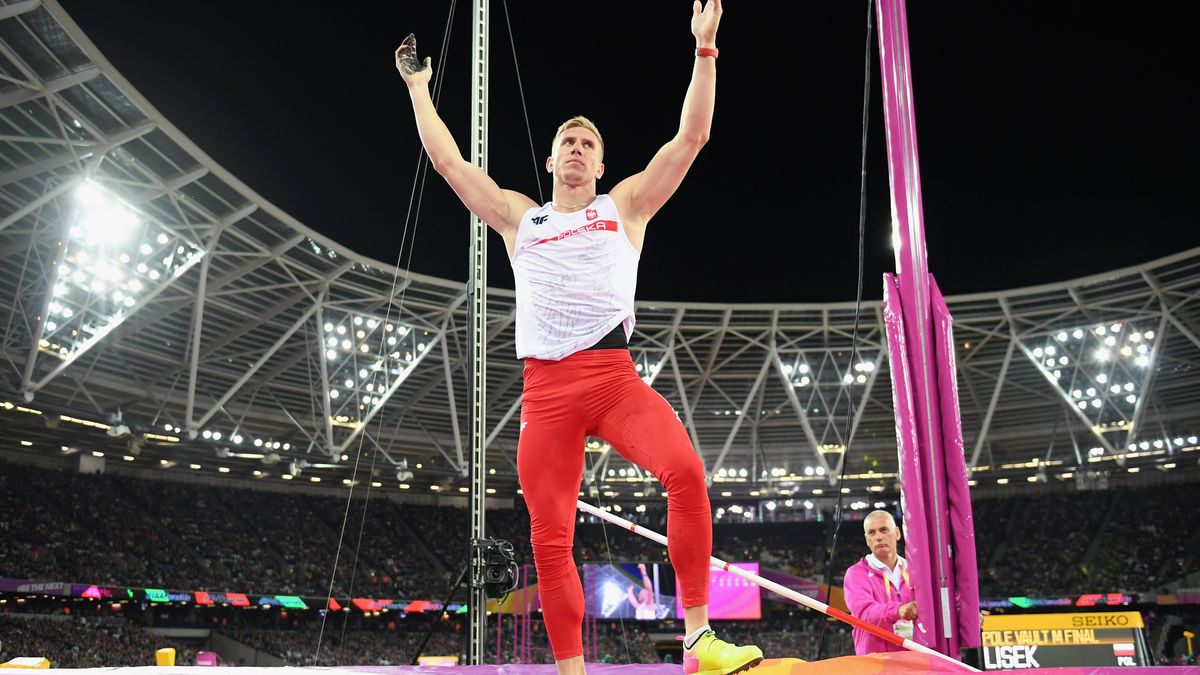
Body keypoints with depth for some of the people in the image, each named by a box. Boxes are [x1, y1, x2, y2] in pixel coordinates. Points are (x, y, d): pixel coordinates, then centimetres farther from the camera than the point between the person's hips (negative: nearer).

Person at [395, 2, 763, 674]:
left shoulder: (625, 206, 18)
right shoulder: (518, 216, 22)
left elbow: (691, 137, 13)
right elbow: (450, 162, 24)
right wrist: (418, 86, 31)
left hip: (615, 374, -2)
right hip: (546, 386, 2)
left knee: (686, 472, -28)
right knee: (551, 542, -1)